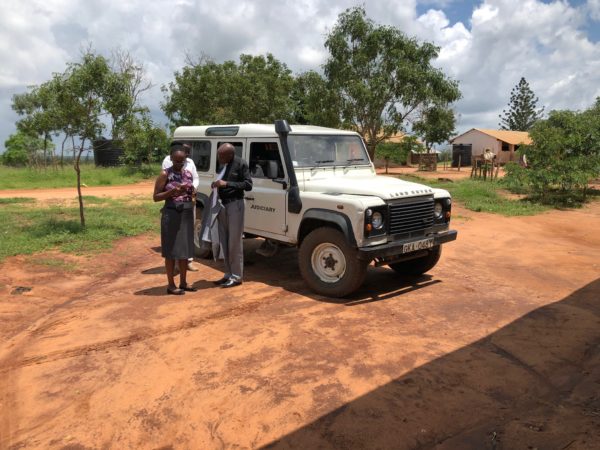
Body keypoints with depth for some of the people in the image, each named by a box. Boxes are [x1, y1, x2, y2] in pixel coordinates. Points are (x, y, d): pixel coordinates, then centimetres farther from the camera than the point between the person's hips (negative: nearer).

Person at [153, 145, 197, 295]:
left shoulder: (188, 173, 10)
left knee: (185, 248, 11)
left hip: (187, 214, 6)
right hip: (172, 214, -6)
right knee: (172, 250, 0)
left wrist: (191, 192, 1)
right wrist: (172, 191, -20)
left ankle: (183, 282, 23)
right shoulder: (165, 174, -6)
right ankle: (171, 285, 10)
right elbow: (156, 197, -7)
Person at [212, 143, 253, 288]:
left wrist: (226, 183, -22)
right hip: (222, 205, 7)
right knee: (224, 242, 11)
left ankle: (236, 276, 6)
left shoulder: (240, 164, -12)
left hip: (235, 205, -7)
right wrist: (217, 184, -3)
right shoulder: (222, 164, 6)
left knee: (234, 242, -2)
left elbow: (248, 185, -16)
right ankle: (228, 274, 21)